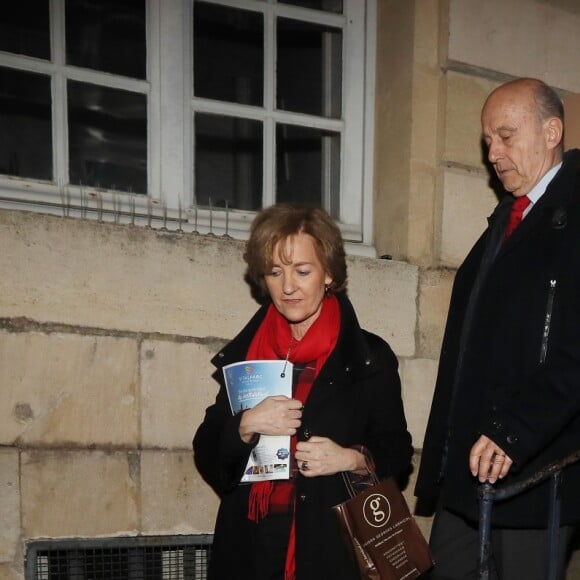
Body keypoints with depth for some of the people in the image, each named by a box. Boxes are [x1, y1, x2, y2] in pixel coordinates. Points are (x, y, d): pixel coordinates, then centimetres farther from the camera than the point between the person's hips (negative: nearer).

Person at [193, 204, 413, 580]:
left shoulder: (370, 357, 0)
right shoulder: (242, 355, 7)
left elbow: (396, 451, 2)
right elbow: (207, 455, 5)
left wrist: (353, 459, -17)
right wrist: (246, 426, -13)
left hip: (336, 547, -2)